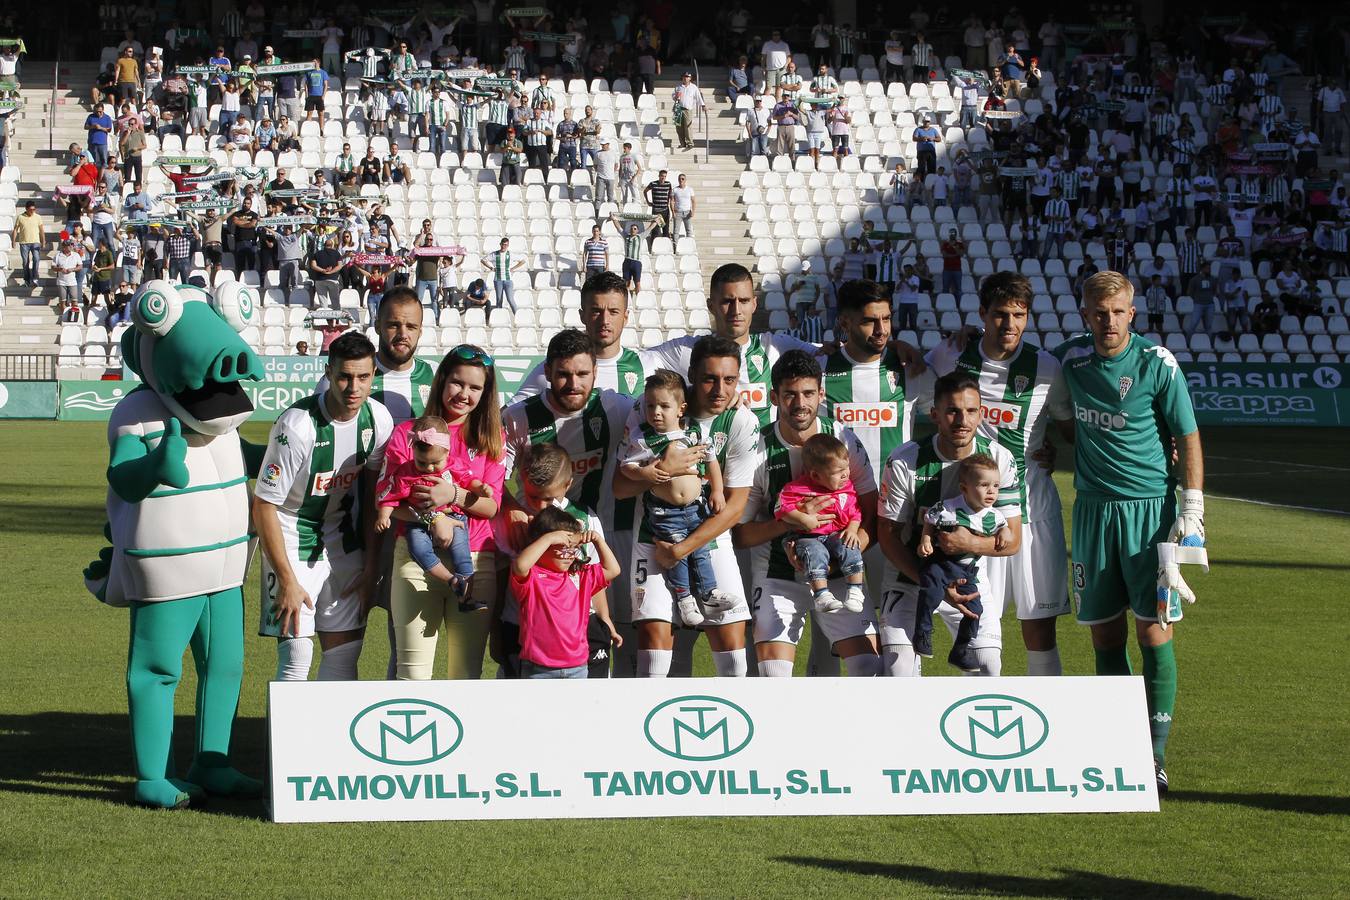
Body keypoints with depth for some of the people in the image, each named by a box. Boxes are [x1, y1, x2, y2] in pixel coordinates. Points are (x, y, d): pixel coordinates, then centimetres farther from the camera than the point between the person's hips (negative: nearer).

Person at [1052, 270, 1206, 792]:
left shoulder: (1157, 364, -7)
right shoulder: (1070, 359, 4)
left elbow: (1188, 438, -2)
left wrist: (1192, 510, -6)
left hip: (1150, 508, -4)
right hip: (1093, 509, 4)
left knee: (1154, 631, -6)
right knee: (1104, 635, 5)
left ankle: (1154, 756, -4)